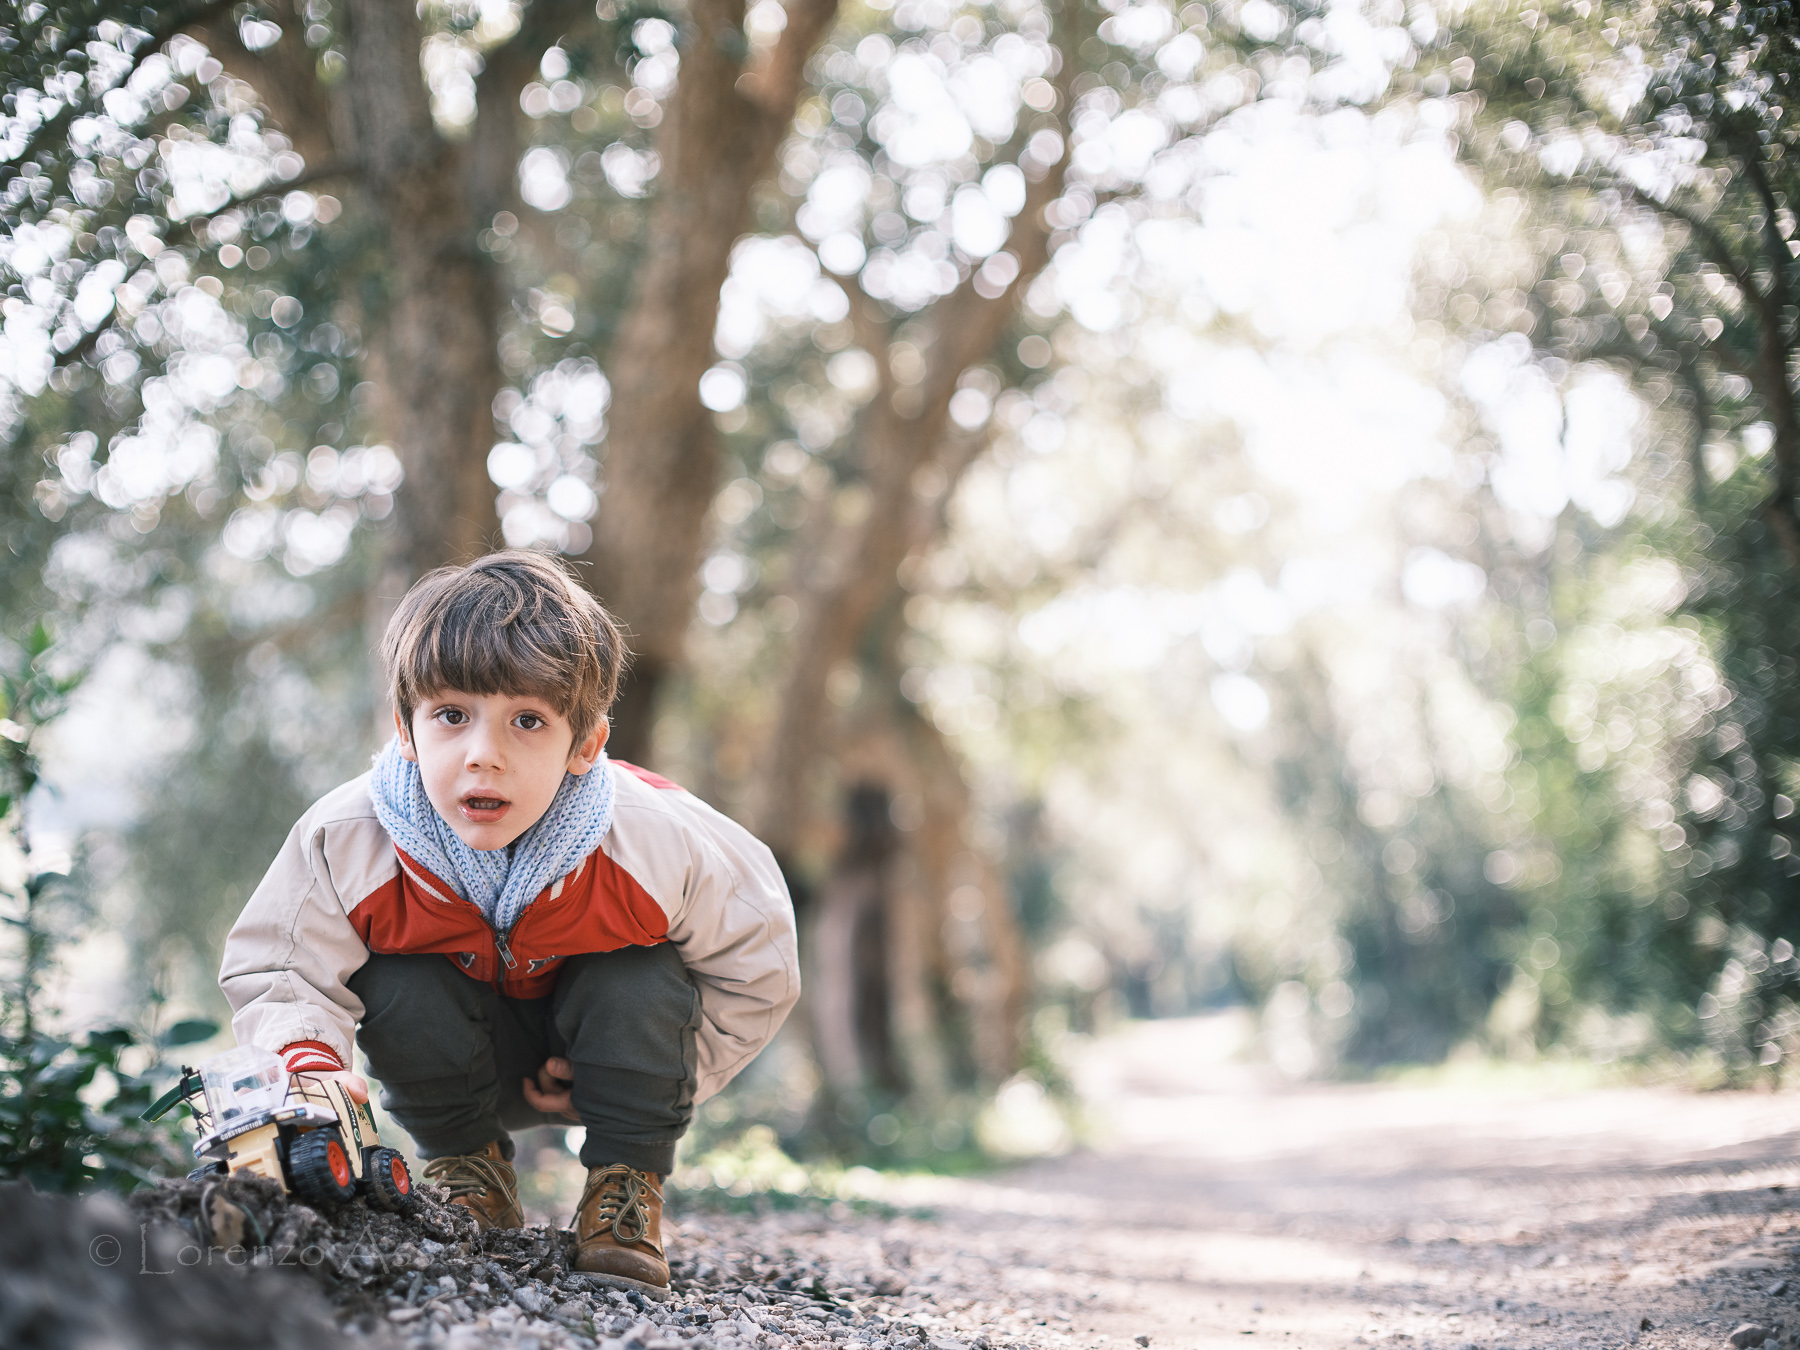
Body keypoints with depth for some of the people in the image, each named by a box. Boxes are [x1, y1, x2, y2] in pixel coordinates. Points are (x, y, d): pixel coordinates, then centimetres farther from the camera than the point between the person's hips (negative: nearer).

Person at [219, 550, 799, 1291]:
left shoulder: (657, 841, -33)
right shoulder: (344, 842, -32)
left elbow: (756, 967, -16)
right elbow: (273, 972, -21)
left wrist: (656, 1075, -16)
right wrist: (309, 1063, -43)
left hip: (591, 1047, -1)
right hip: (462, 1058, 1)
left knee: (642, 986, -29)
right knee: (398, 989, -27)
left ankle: (628, 1182, -5)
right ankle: (467, 1166, 1)